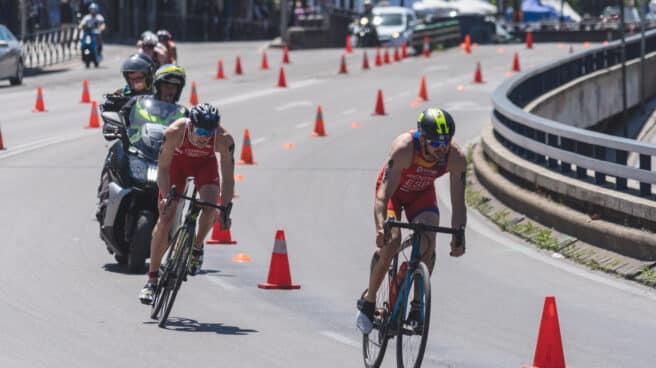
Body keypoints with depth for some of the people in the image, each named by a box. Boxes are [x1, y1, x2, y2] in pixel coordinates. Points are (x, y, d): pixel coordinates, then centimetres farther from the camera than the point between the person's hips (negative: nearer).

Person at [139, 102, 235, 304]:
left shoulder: (224, 140, -34)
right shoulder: (174, 133, -37)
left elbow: (228, 178, -25)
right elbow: (163, 168, -27)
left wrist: (225, 210, -31)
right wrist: (166, 196, -40)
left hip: (205, 163, 1)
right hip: (177, 161, -1)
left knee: (210, 208, -27)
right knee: (165, 218, -9)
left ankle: (197, 248, 4)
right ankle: (152, 279, -2)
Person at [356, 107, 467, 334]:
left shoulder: (456, 158, -29)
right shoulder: (404, 148, -38)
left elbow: (458, 203, -23)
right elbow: (384, 193, -42)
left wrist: (458, 236, -38)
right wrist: (381, 227, -57)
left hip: (422, 193, 3)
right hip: (393, 190, -3)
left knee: (428, 243, -21)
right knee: (391, 241, -23)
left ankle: (418, 306, -6)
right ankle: (368, 302, -5)